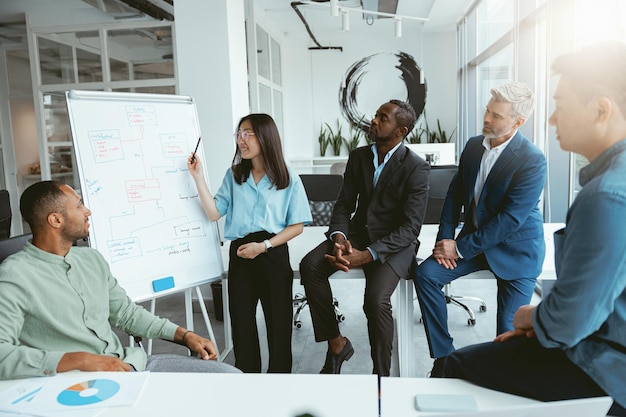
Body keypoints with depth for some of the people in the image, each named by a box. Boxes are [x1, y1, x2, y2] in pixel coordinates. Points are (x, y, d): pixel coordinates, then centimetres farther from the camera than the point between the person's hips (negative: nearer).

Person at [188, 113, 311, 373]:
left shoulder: (288, 179, -1)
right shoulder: (233, 175, 8)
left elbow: (297, 225, -3)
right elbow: (214, 213, -1)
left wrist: (264, 246, -14)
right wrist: (198, 176, -6)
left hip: (274, 256, -2)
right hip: (240, 256, 3)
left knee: (278, 322, 8)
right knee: (241, 321, 9)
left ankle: (279, 375, 26)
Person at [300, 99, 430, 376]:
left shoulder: (416, 168, -12)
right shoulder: (358, 157, 5)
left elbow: (410, 228, -16)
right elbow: (344, 204, 5)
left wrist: (367, 255, -27)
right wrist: (339, 239, -17)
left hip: (394, 243, -5)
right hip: (357, 232, 5)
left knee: (376, 299, -30)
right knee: (310, 266, -20)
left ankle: (381, 376, -6)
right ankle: (336, 343, -3)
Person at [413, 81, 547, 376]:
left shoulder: (532, 161, -19)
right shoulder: (474, 145, 1)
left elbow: (510, 219, -23)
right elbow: (455, 192, 6)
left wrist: (461, 248, -21)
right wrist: (445, 238, -7)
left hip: (514, 249, -5)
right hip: (473, 239, 6)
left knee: (508, 332, -9)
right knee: (425, 274, -14)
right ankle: (444, 358, -2)